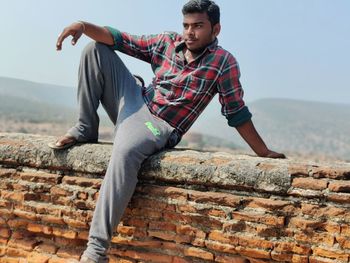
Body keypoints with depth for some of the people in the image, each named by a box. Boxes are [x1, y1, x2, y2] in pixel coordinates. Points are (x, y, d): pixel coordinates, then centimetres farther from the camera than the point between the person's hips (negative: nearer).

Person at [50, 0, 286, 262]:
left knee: (126, 152, -40)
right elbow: (122, 41, 5)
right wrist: (84, 26, -11)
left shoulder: (223, 62, -10)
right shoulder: (167, 42, 4)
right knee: (95, 49, 2)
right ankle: (86, 129, 5)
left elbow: (237, 113, -6)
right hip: (134, 99, 7)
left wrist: (264, 152, -6)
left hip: (158, 126, -6)